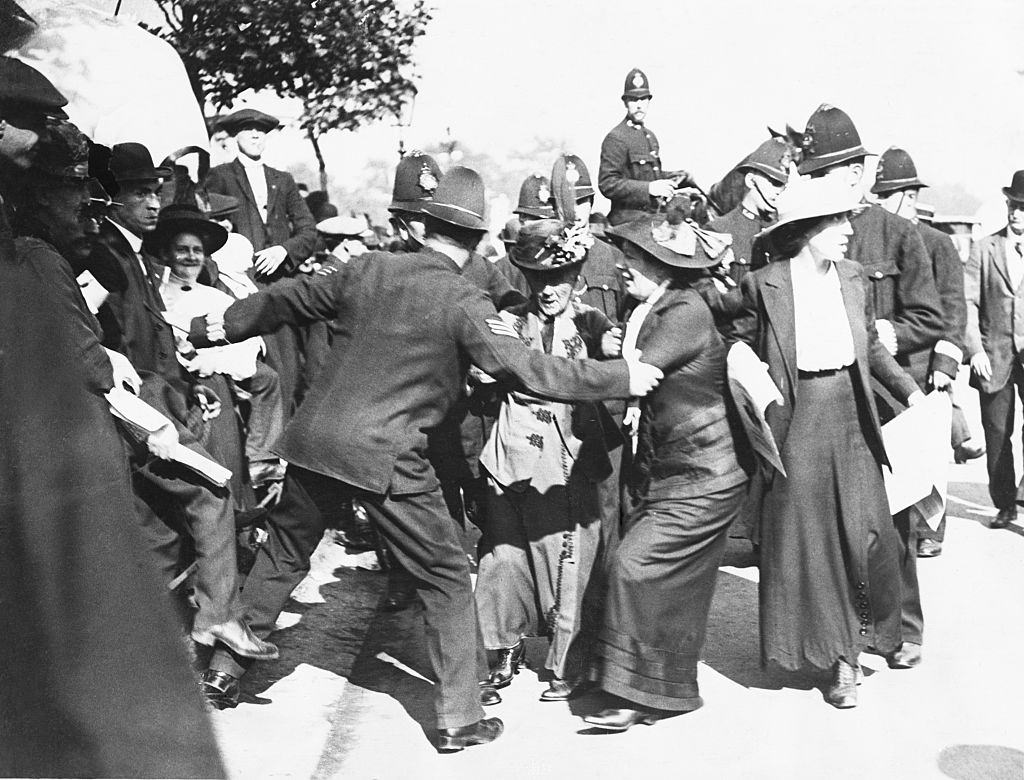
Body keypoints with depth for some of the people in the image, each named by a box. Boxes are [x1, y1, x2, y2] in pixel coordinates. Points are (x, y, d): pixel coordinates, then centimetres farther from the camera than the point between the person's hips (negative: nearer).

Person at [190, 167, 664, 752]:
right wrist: (621, 377, -9)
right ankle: (459, 719, 13)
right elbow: (524, 368, -16)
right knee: (447, 580, 9)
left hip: (315, 439, 6)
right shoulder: (465, 302, -10)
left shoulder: (370, 268, 6)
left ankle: (225, 669, 35)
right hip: (387, 457, -5)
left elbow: (287, 301, 17)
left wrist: (221, 326, 32)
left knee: (284, 555, 25)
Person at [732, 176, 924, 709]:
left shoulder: (852, 278, 8)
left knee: (864, 531, 1)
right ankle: (835, 654, 19)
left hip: (852, 420, 4)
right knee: (803, 536, 2)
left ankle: (850, 654, 15)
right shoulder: (764, 285, -5)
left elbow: (871, 348, 17)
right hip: (797, 422, -4)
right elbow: (741, 351, 1)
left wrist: (909, 390, 10)